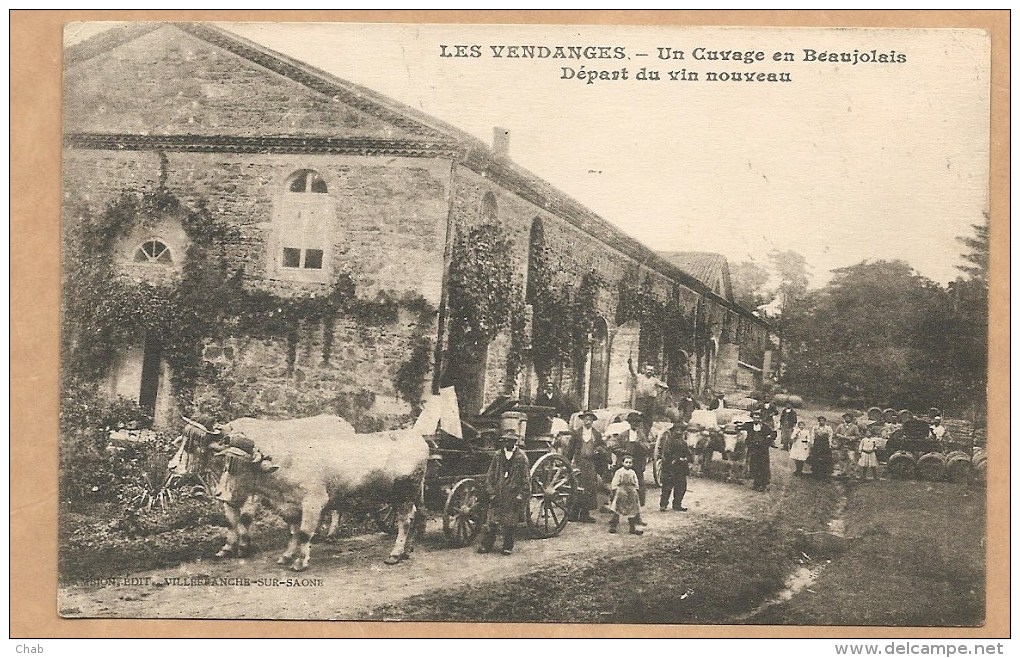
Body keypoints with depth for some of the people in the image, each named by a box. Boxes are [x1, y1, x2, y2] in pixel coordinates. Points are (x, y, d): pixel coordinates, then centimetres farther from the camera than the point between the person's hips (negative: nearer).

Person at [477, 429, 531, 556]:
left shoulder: (521, 457, -2)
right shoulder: (497, 455, 6)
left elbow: (526, 479, -1)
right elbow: (490, 475, 10)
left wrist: (521, 496, -6)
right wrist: (491, 492, 1)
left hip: (513, 497, -2)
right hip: (497, 496, 2)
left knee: (509, 525, 2)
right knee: (491, 522, 1)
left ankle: (508, 547, 15)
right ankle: (486, 545, 10)